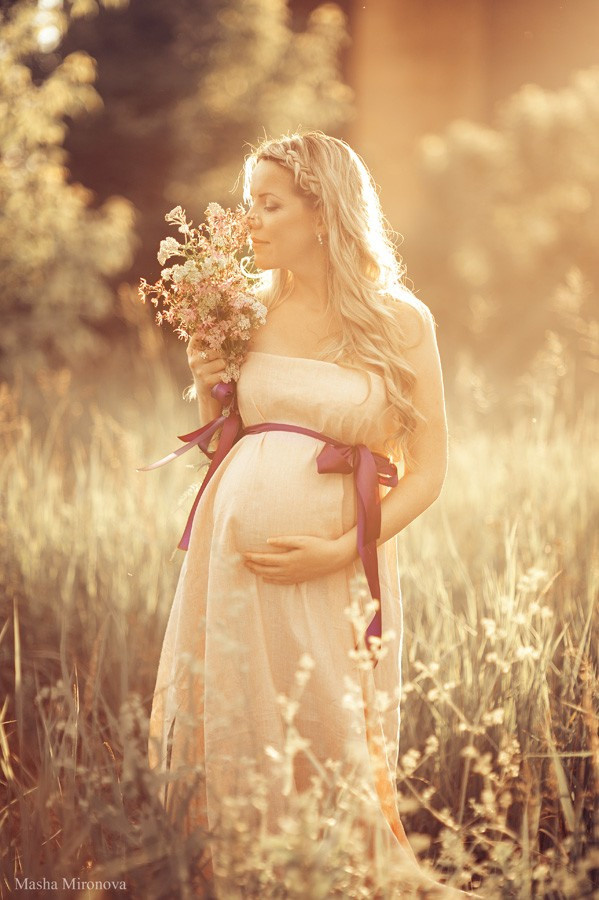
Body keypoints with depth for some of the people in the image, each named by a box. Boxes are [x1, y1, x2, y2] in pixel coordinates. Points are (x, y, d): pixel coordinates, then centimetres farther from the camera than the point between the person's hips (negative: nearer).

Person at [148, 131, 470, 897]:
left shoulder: (399, 323, -3)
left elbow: (427, 471, -3)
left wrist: (340, 550, -14)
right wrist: (207, 388, -3)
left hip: (336, 568, -3)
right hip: (235, 547, 3)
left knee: (326, 740, 4)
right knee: (229, 727, 9)